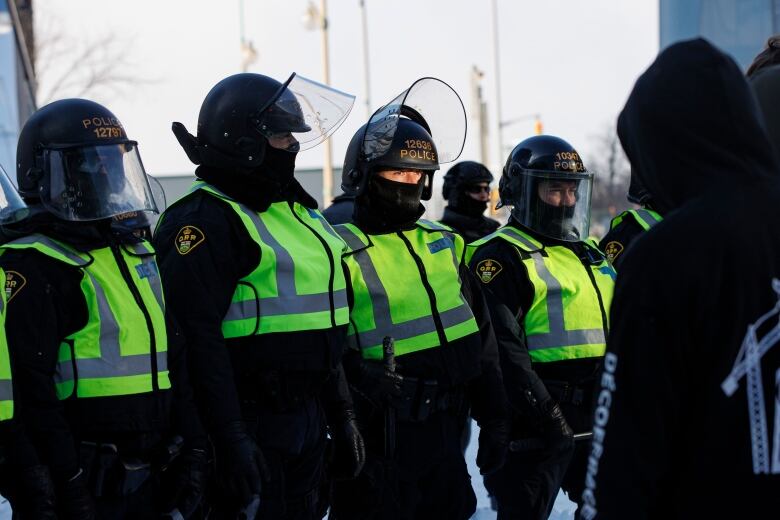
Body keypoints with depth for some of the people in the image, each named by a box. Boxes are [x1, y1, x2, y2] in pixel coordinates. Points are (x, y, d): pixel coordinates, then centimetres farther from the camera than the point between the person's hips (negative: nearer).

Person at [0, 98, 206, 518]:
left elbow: (175, 358, 19)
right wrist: (67, 484, -21)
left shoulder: (136, 252, 16)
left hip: (148, 478, 8)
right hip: (85, 482, -8)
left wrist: (193, 451, 12)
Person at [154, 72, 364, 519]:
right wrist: (230, 439, -26)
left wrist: (342, 414, 22)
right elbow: (198, 336, -22)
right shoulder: (206, 219, -13)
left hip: (308, 413, 9)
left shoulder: (297, 211, 17)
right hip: (252, 424, -9)